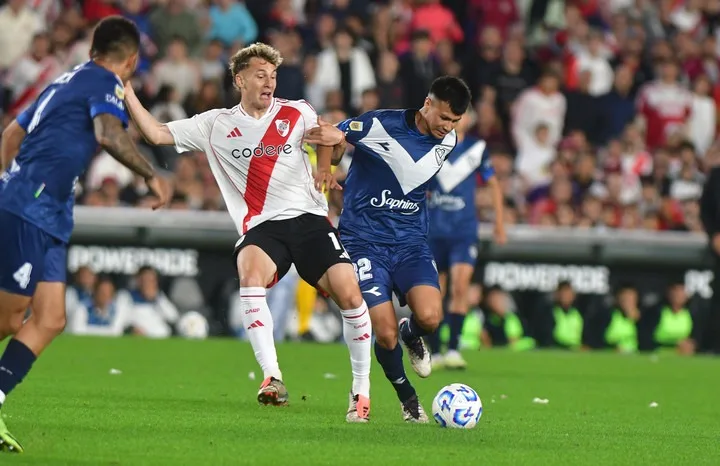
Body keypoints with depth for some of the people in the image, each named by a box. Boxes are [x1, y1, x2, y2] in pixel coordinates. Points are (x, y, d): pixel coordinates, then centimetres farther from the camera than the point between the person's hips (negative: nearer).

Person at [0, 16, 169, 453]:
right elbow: (110, 134, -23)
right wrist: (152, 176, -17)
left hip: (46, 219, 9)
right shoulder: (105, 82, -3)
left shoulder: (65, 82, 23)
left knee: (49, 321, 2)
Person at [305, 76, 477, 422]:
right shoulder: (380, 124, -13)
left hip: (410, 242, 3)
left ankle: (411, 336, 17)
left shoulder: (447, 142, 1)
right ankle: (406, 396, 15)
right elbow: (331, 136, 3)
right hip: (365, 241, -3)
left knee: (429, 317, -22)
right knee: (386, 334, -14)